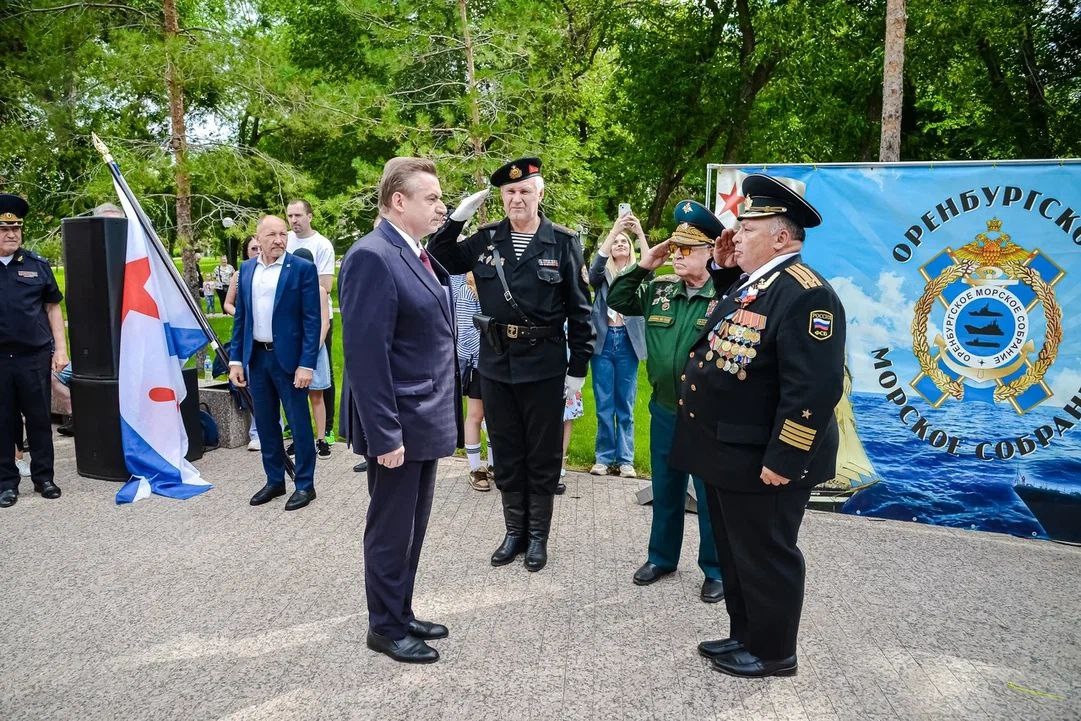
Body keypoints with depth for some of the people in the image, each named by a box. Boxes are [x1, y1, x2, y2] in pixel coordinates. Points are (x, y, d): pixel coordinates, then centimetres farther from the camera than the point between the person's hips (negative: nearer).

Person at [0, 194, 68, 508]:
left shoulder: (38, 265, 6)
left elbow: (53, 308, 9)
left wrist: (60, 350, 3)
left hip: (35, 356, 0)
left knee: (39, 420, 7)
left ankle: (43, 477, 18)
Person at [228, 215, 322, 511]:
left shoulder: (302, 269, -7)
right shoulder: (247, 269, 8)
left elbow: (312, 321, -10)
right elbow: (240, 317, 12)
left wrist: (306, 364, -16)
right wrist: (236, 359, 6)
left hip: (288, 357, -5)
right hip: (256, 356, 5)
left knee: (299, 423, 3)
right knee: (265, 422, 14)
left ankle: (305, 485, 15)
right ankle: (274, 480, 28)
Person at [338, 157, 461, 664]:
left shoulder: (421, 255, 12)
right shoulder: (372, 257, -18)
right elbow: (365, 353, -22)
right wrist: (384, 433, -22)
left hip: (426, 418, 9)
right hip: (398, 424, -9)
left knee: (412, 528, 19)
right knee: (391, 530, 7)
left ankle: (402, 614, 34)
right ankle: (385, 627, 24)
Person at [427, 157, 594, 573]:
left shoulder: (563, 243, -4)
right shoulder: (485, 239, 3)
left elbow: (579, 309, -3)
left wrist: (578, 368, -4)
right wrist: (458, 217, -6)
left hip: (544, 368, -3)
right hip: (495, 365, 3)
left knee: (542, 456, 9)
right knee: (506, 455, 13)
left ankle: (538, 535, 25)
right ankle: (514, 532, 29)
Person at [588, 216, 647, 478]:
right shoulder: (603, 274, 8)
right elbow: (594, 268, -16)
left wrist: (641, 234, -23)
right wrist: (613, 231, -24)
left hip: (628, 342, 0)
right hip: (604, 340, 0)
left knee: (625, 406, 5)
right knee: (604, 405, 4)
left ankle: (625, 459, 12)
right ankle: (604, 457, 13)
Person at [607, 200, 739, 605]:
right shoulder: (659, 290, 4)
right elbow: (617, 301, 12)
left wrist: (728, 270, -28)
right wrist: (642, 267, -2)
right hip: (664, 411, 5)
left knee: (711, 496, 9)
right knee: (665, 490, 19)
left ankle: (716, 570, 25)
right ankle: (661, 557, 36)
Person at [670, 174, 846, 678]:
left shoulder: (805, 295, -20)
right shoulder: (747, 285, 11)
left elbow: (815, 387, -25)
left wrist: (783, 460, -24)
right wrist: (718, 266, 20)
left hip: (763, 461, -10)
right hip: (727, 453, 10)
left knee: (765, 558, 7)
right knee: (735, 554, 21)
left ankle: (773, 652, 25)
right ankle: (745, 636, 37)